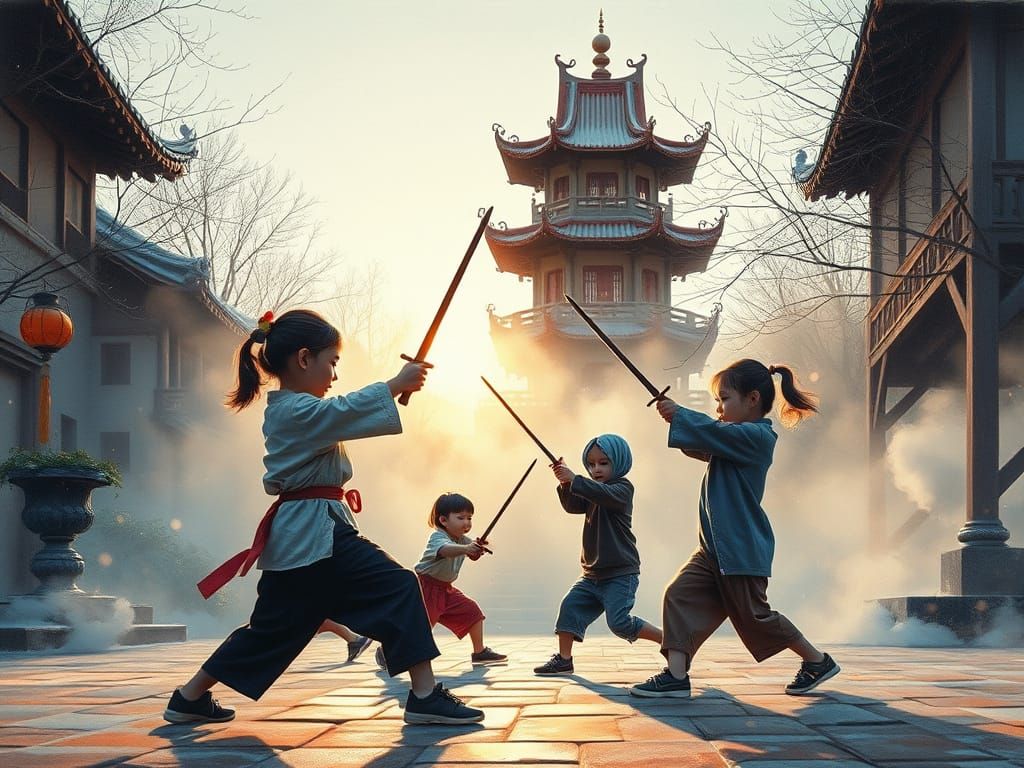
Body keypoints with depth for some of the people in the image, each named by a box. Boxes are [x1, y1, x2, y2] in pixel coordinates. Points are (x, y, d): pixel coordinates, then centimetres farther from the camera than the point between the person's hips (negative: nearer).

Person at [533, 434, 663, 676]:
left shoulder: (622, 487, -8)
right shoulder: (592, 492, 18)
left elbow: (606, 494, -30)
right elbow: (572, 506, 4)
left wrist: (574, 480, -39)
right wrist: (565, 484, -14)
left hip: (620, 573, -8)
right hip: (593, 574, 8)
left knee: (619, 621, -16)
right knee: (570, 606, -2)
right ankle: (563, 659, 4)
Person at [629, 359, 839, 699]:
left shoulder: (756, 435, -14)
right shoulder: (740, 437, 15)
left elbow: (713, 432, -23)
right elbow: (701, 448, 19)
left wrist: (678, 415, -9)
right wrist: (677, 417, 4)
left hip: (742, 549, -9)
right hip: (714, 547, 9)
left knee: (754, 615, 1)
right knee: (680, 595, -4)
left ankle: (818, 661, 18)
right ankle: (676, 675, -8)